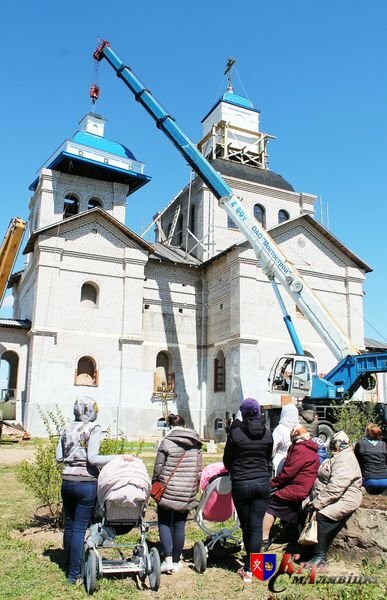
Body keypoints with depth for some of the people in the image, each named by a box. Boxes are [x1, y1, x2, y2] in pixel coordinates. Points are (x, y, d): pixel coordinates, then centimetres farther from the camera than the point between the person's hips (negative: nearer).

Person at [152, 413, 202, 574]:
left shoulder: (166, 442, -10)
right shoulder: (196, 444, 4)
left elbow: (158, 468, -7)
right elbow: (198, 470, 8)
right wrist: (194, 488, 18)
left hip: (169, 490, -4)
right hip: (187, 493, 4)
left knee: (164, 523, 10)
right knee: (180, 526, 12)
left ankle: (168, 559, 1)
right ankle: (176, 561, 19)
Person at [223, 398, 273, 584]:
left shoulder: (235, 433, -10)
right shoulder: (267, 434, 0)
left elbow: (227, 460, 1)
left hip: (241, 484, -2)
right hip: (262, 483, 2)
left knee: (246, 526, 13)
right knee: (256, 526, 4)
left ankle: (249, 567, 26)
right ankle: (249, 568, 3)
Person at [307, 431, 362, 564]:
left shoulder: (345, 460, -16)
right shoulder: (339, 457, 20)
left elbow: (335, 487, -26)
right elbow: (324, 481, 21)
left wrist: (317, 503, -24)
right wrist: (315, 501, 12)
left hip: (344, 500, -10)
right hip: (332, 498, 10)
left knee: (321, 518, -27)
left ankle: (320, 556, -16)